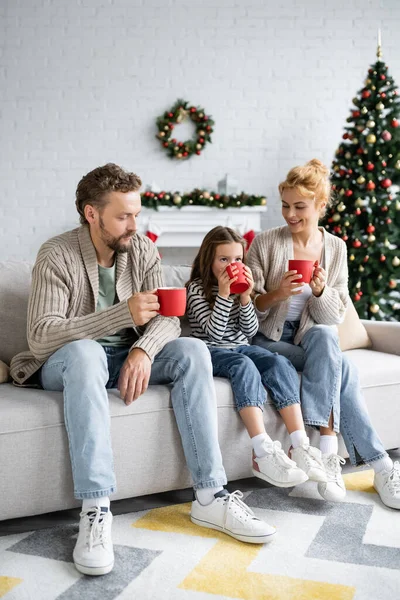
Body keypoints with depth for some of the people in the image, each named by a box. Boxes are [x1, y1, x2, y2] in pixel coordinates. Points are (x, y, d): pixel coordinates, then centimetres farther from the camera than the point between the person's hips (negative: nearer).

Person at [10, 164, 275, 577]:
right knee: (84, 351, -38)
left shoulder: (142, 250, 1)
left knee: (192, 351, -20)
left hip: (129, 356, 5)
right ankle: (95, 511, -38)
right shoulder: (57, 256, -14)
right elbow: (40, 337, -25)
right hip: (67, 363, -4)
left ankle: (209, 497, -23)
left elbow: (168, 318, -7)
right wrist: (124, 314, -33)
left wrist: (143, 349, -30)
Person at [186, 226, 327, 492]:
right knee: (244, 365, -37)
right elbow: (213, 331, -13)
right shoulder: (197, 287, -2)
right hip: (212, 351, -5)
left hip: (242, 347, 5)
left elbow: (250, 331, 6)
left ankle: (301, 448, -33)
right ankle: (264, 453, -47)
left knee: (280, 363, -25)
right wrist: (223, 294, -20)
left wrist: (245, 297, -8)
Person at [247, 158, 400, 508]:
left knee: (323, 335, -34)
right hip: (268, 341, -3)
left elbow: (335, 316, 1)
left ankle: (328, 449, -30)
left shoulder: (336, 248, 4)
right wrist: (276, 295, -24)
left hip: (315, 340, 3)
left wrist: (321, 290, -20)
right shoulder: (265, 244, -5)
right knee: (342, 368, -28)